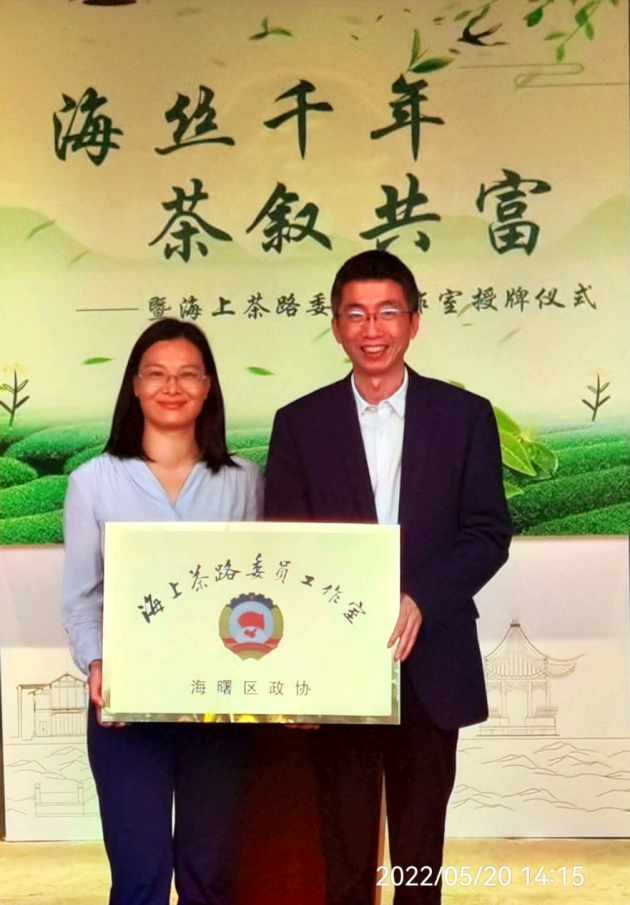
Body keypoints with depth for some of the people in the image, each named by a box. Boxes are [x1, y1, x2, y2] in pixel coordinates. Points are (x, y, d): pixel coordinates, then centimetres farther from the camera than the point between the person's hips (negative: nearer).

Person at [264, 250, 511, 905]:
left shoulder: (465, 416, 2)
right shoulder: (300, 423, 3)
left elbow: (489, 533, -1)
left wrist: (419, 600, -17)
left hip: (431, 661, 0)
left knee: (421, 844, 12)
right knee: (344, 847, 9)